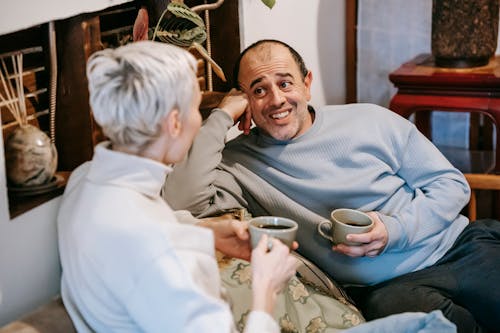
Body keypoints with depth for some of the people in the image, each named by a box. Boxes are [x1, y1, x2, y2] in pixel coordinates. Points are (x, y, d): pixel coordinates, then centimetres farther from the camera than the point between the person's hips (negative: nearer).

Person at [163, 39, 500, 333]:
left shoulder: (371, 121, 5)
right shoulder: (239, 161, 0)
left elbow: (452, 182, 9)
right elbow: (182, 201, -20)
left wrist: (396, 229, -11)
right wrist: (221, 116, -9)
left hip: (459, 246, 2)